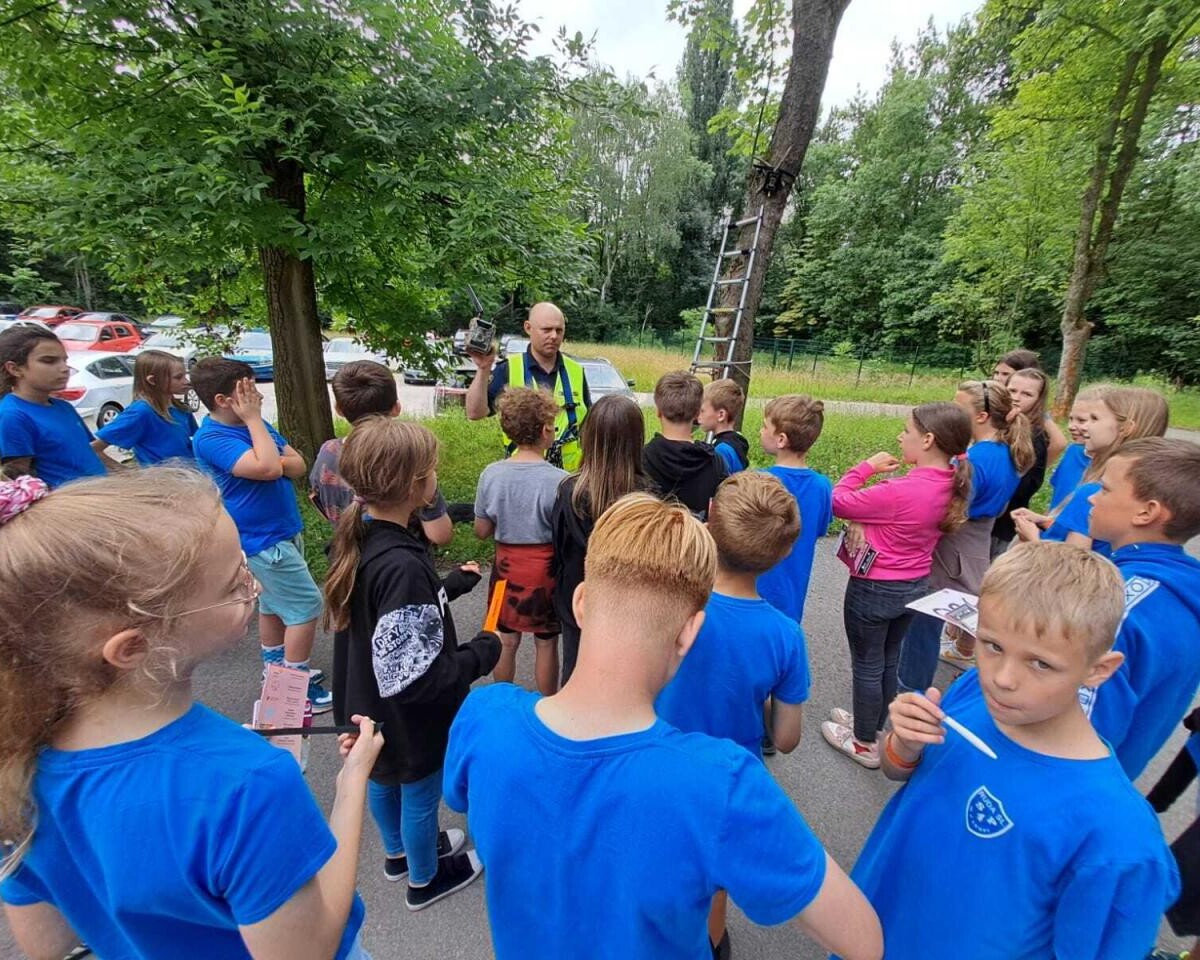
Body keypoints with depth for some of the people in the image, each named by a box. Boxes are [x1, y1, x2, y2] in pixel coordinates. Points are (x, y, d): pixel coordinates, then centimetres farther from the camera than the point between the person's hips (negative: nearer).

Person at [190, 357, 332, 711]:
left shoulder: (253, 425, 7)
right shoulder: (212, 438, -20)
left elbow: (297, 465, 3)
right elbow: (267, 468, -33)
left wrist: (276, 463, -19)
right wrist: (254, 419, -23)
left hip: (282, 530, 9)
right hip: (262, 539, -9)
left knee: (274, 604, 20)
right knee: (306, 605, -5)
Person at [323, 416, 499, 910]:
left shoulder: (356, 537, -11)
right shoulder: (402, 566, -38)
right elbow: (415, 677, -34)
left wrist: (451, 584, 4)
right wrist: (480, 654, -21)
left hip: (368, 706, 8)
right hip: (409, 720, -8)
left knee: (383, 781, 30)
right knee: (419, 795, 20)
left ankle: (398, 851, 58)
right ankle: (424, 877, 48)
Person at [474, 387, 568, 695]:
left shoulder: (491, 474, -9)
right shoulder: (559, 480, -20)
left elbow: (482, 531, -1)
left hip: (506, 567, 3)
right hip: (546, 570, -3)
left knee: (506, 641, 20)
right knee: (546, 645, 16)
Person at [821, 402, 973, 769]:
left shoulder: (901, 491, -30)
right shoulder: (951, 486, -4)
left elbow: (838, 502, -21)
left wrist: (867, 467, -12)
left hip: (874, 589, -8)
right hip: (915, 586, 8)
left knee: (867, 666, 11)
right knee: (889, 660, 24)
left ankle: (865, 743, 30)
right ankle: (873, 723, 44)